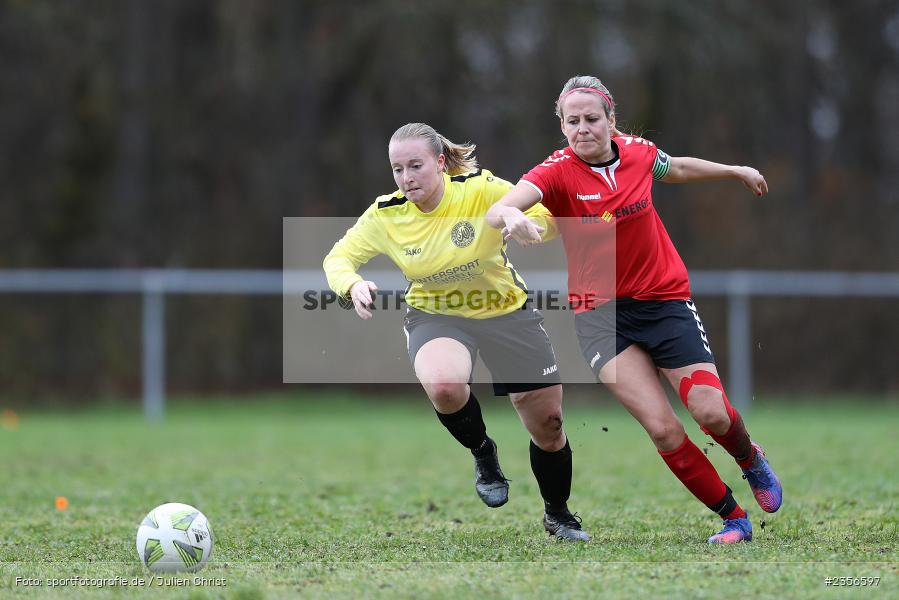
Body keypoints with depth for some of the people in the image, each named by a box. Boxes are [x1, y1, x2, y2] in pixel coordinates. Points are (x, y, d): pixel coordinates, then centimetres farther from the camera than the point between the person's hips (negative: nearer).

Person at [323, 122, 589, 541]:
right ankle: (482, 453, -2)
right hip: (435, 315, 0)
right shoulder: (385, 215, -14)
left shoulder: (482, 190, -20)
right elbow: (338, 258, -4)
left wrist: (531, 222, -45)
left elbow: (549, 217, -21)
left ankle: (557, 515, 33)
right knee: (443, 385, -35)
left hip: (504, 310, 0)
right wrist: (352, 285, -27)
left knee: (547, 424, 3)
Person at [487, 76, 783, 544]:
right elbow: (498, 209, -32)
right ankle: (733, 517, 4)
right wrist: (510, 215, -56)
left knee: (710, 412, -12)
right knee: (662, 429, -14)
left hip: (664, 298, 2)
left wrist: (736, 171, 34)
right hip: (600, 312, -2)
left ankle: (751, 459, 24)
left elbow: (676, 168, 22)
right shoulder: (557, 173, -14)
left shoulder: (637, 154, -3)